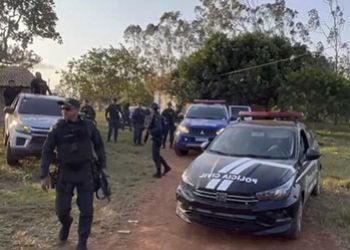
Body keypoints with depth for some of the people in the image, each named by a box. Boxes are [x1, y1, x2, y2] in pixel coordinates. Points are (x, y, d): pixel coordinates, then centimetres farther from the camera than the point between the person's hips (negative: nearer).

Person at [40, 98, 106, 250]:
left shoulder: (88, 126, -6)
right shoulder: (58, 128, -8)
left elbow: (98, 146, 7)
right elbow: (47, 151, -3)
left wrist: (102, 166, 7)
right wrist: (44, 176, -5)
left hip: (85, 172, 0)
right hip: (65, 172, 0)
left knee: (86, 210, 2)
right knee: (61, 210, 9)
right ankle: (66, 223, 44)